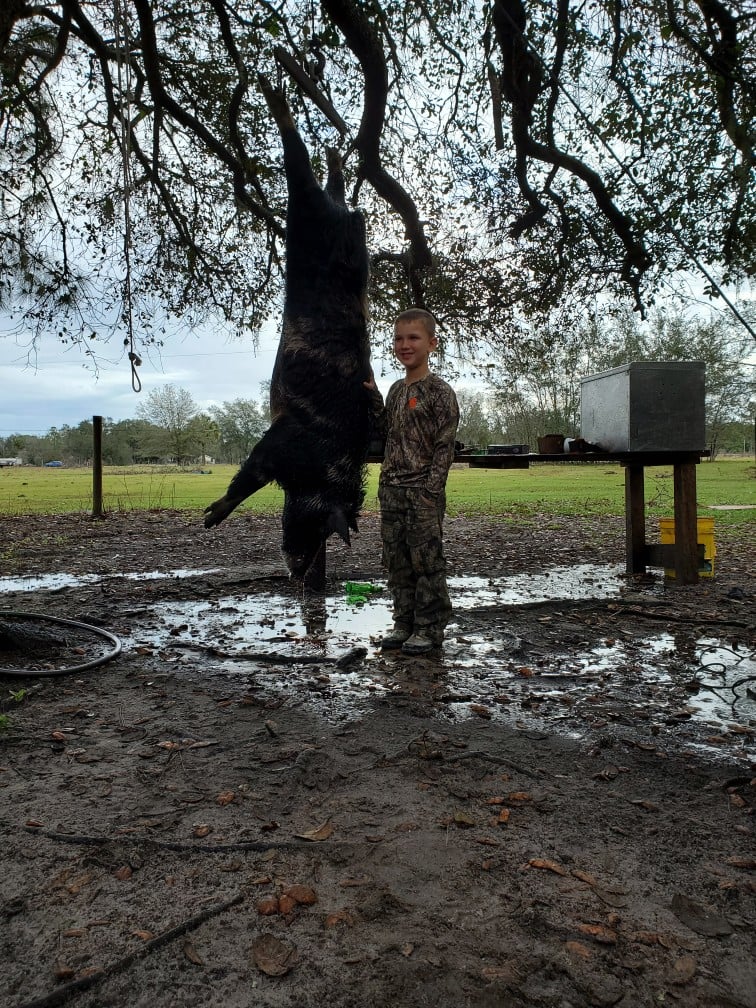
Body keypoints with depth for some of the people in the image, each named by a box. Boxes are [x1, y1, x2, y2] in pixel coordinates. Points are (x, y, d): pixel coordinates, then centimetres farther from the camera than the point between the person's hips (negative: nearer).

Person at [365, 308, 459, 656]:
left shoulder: (440, 391, -7)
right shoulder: (396, 389, 14)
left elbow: (445, 445, -11)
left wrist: (430, 489, -17)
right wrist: (372, 395, 10)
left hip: (423, 490, -7)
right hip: (391, 489, 7)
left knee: (426, 560, 0)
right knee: (396, 561, 11)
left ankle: (430, 627, 11)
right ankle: (404, 623, 23)